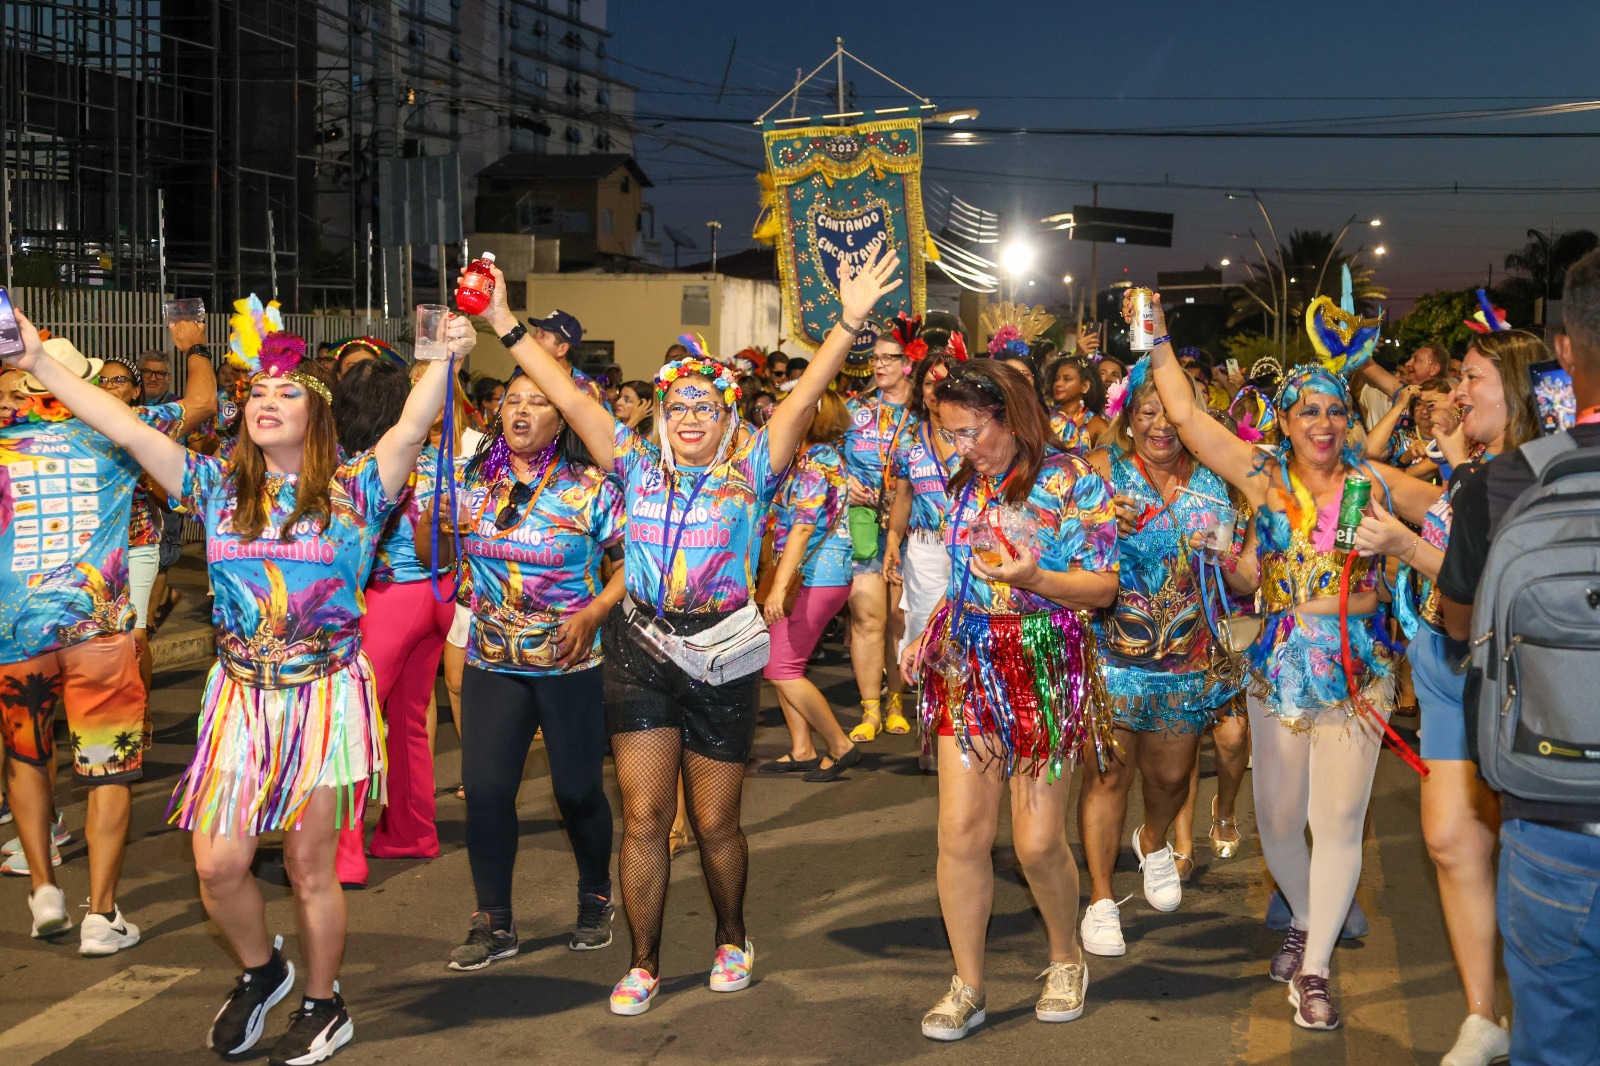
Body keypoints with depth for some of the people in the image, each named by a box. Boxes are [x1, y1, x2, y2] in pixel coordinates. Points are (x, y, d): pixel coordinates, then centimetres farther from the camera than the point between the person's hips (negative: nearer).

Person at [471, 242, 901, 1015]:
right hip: (640, 655, 2)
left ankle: (732, 938, 32)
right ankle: (643, 962, 15)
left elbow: (802, 399, -9)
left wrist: (850, 322, -19)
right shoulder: (638, 466, 6)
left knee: (715, 821, 8)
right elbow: (569, 398, 5)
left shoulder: (751, 471, 0)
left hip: (722, 660, -2)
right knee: (643, 816, 3)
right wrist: (503, 324, 4)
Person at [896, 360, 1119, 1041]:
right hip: (965, 669, 5)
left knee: (1038, 842, -1)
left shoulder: (1072, 481, -7)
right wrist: (928, 637, 8)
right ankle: (967, 987, 11)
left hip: (1042, 672, -5)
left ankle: (1067, 959, 27)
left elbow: (1104, 586, -10)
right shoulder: (967, 485, 11)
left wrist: (1033, 579, -26)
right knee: (960, 832, -2)